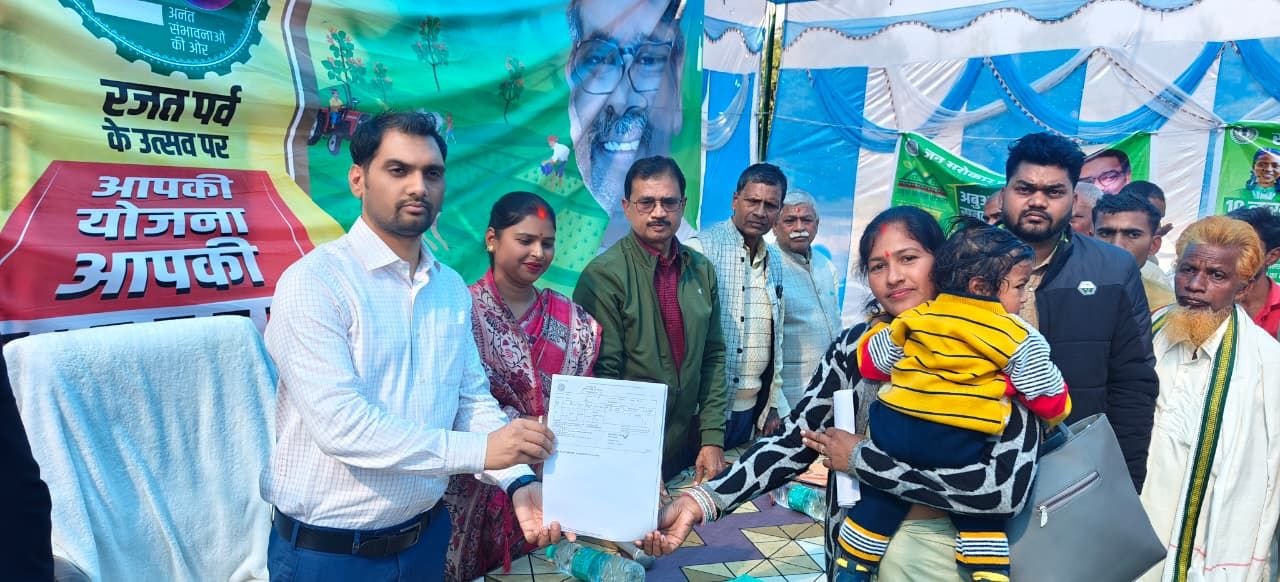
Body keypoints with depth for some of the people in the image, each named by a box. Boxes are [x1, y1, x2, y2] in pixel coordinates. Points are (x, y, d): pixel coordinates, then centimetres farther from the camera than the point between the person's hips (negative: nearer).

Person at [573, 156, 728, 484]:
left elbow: (713, 357, 5)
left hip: (688, 446, 5)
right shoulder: (603, 276, -15)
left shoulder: (701, 270, 2)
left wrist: (713, 439, 1)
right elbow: (602, 374, -15)